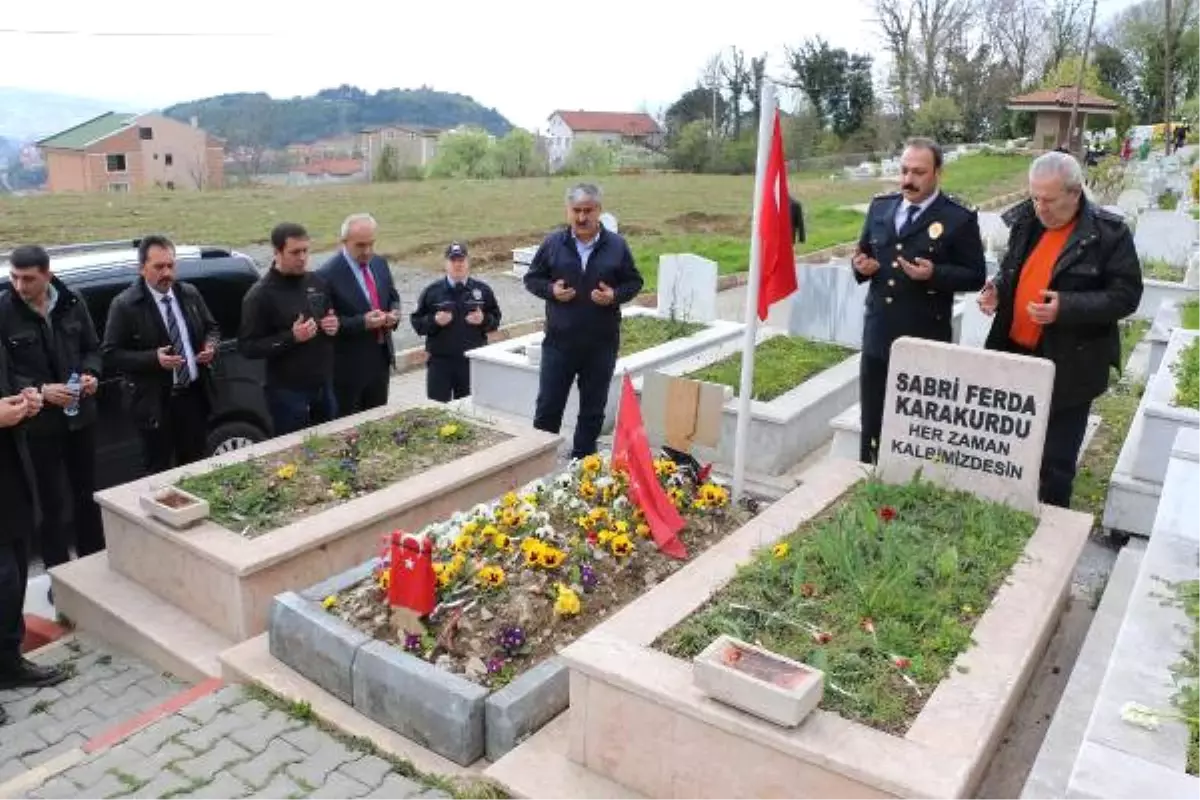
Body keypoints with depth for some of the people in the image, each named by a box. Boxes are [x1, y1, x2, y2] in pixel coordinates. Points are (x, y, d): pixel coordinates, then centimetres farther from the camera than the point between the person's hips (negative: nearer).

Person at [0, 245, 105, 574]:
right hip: (37, 422, -3)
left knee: (87, 492, 16)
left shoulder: (72, 302, -2)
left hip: (80, 414, 4)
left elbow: (92, 348, 9)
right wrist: (39, 390, -21)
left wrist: (91, 374, -10)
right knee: (52, 501, 5)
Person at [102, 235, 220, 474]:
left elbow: (212, 328, 17)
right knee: (160, 472, 7)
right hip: (156, 402, -4)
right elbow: (110, 355, -11)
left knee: (196, 467, 17)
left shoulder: (190, 294, 4)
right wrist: (153, 358, -24)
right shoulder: (124, 305, -11)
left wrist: (211, 346, -6)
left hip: (194, 395, 5)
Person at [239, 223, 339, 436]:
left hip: (324, 384, 6)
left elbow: (331, 316, 20)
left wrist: (335, 325, -4)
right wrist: (291, 337, -25)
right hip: (288, 391, -6)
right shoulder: (260, 295, -13)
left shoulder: (317, 282, 4)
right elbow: (247, 347, -15)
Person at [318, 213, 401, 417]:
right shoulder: (328, 275, -17)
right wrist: (362, 322, -26)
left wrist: (394, 314, -6)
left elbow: (393, 298, 17)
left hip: (381, 358, 6)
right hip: (348, 364, -6)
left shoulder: (380, 264, 4)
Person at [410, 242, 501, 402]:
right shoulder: (432, 291, 0)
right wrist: (434, 321, -16)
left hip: (473, 361, 1)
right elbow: (416, 321, 2)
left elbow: (495, 318, 10)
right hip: (440, 361, -1)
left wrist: (484, 320, -11)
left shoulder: (482, 290, 4)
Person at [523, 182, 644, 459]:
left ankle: (582, 461, 24)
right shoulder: (553, 243, 0)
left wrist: (615, 295, -13)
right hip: (559, 342, 0)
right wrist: (551, 290, -11)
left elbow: (634, 282, 7)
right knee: (548, 406, 6)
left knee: (593, 410, 10)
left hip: (602, 344, 0)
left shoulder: (616, 245, 0)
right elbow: (532, 278, 8)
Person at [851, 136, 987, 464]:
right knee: (871, 423, 14)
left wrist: (934, 274, -22)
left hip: (924, 340, -5)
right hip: (878, 334, 5)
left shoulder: (960, 218, -7)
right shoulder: (880, 206, 8)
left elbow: (975, 276, -6)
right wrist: (861, 264, -6)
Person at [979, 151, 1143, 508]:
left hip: (1067, 366, -5)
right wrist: (998, 288, -5)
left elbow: (1125, 295, -13)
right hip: (1015, 356, 5)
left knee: (1056, 459, 7)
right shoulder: (1025, 221, 3)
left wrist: (1067, 307, -27)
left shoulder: (1109, 233, -13)